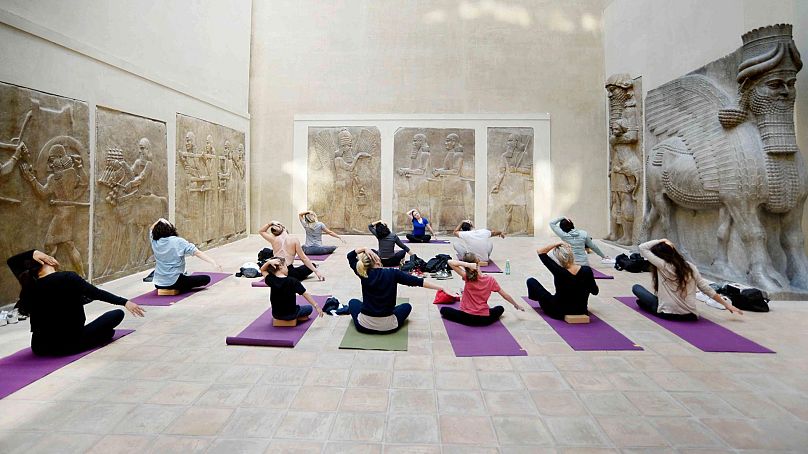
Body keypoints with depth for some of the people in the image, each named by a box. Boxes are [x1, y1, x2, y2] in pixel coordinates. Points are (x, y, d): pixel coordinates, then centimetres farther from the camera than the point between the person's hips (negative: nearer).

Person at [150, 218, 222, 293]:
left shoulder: (154, 242, -3)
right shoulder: (179, 242, -17)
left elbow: (151, 230, 19)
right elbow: (198, 253, -24)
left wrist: (158, 221, 0)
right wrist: (213, 262, -28)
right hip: (174, 283, -8)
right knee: (206, 278, -1)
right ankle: (181, 288, 1)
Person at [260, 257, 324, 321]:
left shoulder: (271, 280, -12)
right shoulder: (292, 281, -21)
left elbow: (263, 270, 7)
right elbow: (305, 294, -18)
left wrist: (269, 262, -13)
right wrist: (316, 306, -13)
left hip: (276, 315, 4)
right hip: (291, 314, -4)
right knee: (309, 308, 21)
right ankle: (297, 318, 6)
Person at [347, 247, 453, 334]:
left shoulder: (363, 274, -7)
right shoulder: (392, 273, -12)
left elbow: (350, 256, 9)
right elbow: (417, 281, -14)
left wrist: (364, 249, -6)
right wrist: (441, 288, -13)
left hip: (364, 325, 1)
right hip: (388, 327, -1)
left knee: (353, 302, 32)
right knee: (407, 306, 28)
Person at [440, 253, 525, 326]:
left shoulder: (467, 277, -17)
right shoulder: (490, 280, -10)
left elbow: (450, 262, -21)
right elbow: (505, 295, 0)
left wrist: (467, 264, -30)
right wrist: (516, 305, 16)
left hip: (466, 318, -2)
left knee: (443, 310, 21)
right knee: (500, 309, 32)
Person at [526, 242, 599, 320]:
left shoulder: (558, 272, -30)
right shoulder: (587, 270, -21)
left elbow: (540, 251, -22)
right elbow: (595, 292, -3)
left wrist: (557, 243, -23)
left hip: (558, 312, -3)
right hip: (580, 311, 3)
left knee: (531, 281, 13)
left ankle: (535, 296, 49)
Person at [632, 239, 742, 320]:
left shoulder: (663, 266, -13)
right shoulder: (690, 266, 3)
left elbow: (642, 248, -8)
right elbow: (706, 289, 6)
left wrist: (661, 241, 2)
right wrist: (726, 304, 17)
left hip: (667, 314, -5)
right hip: (690, 315, 5)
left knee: (636, 287, 9)